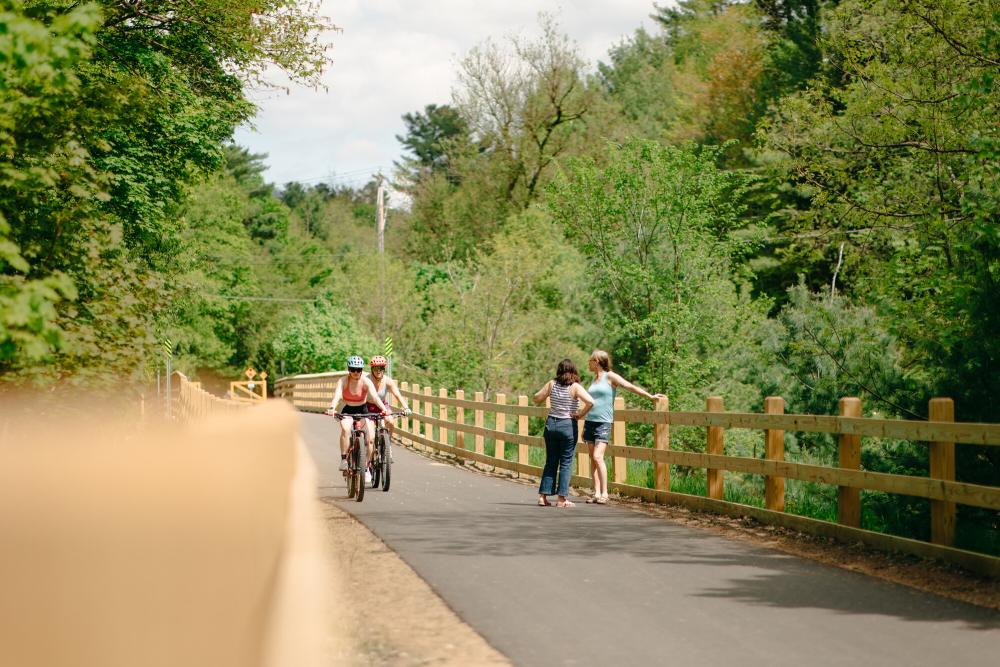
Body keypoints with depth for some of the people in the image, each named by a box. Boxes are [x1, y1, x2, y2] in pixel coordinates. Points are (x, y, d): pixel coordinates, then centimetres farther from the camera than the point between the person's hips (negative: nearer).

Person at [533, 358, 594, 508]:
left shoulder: (551, 384, 0)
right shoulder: (575, 387, -10)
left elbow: (537, 399, 8)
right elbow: (590, 402, -23)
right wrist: (581, 414, -10)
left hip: (551, 424, 4)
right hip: (568, 425, -4)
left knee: (550, 462, 11)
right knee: (566, 463, 3)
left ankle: (543, 496, 8)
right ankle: (561, 499, 1)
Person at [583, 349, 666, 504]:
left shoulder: (610, 376, -3)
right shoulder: (594, 380, 17)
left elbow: (630, 386, -9)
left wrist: (650, 396, -19)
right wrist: (584, 427, 23)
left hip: (603, 423, -7)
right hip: (590, 421, 7)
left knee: (598, 457, -17)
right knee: (593, 458, 2)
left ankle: (604, 493, -13)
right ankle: (597, 493, 3)